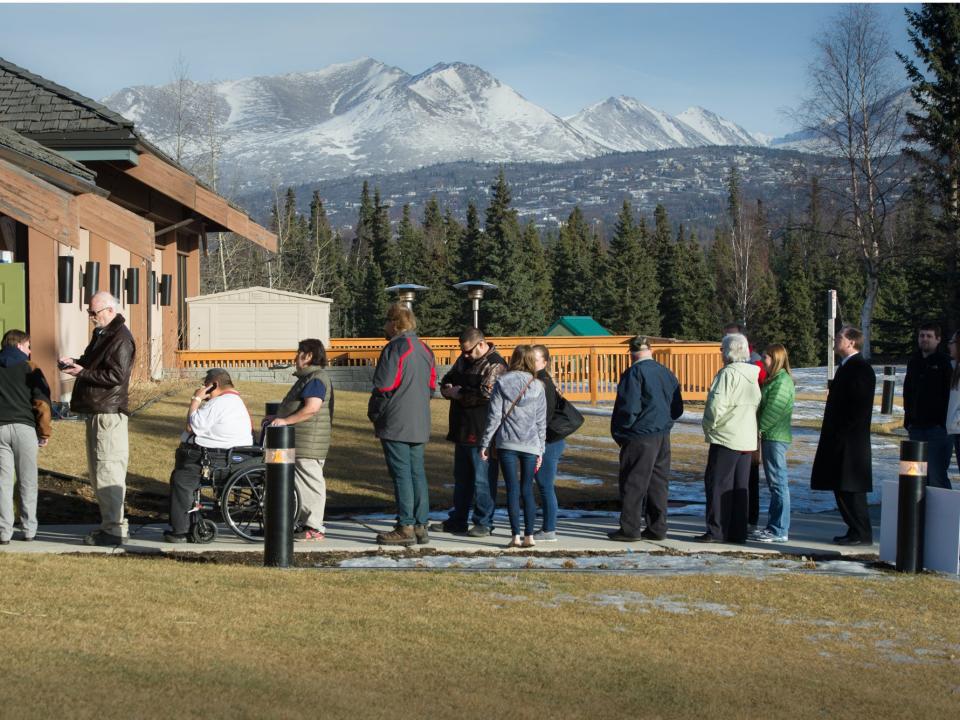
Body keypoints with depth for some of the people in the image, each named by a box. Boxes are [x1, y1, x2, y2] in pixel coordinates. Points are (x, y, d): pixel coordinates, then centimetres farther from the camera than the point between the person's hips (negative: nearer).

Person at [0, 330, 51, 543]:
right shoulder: (30, 368, 3)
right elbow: (42, 402, -4)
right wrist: (45, 432, 4)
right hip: (24, 429, -2)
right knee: (27, 482, 8)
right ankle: (29, 530, 12)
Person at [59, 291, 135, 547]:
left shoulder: (120, 338, -16)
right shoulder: (102, 334, 16)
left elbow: (116, 375, -23)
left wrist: (83, 372, -20)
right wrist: (75, 363, 7)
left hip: (108, 413, -11)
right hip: (96, 411, 11)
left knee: (108, 472, -9)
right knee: (97, 471, 16)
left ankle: (114, 530, -6)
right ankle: (111, 523, 24)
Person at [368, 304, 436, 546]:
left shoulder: (395, 348, -13)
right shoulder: (424, 349, 13)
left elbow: (384, 388, -15)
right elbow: (431, 385, 19)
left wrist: (373, 414, -1)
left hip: (395, 424, -8)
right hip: (419, 425, 8)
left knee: (401, 474, -5)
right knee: (417, 473, 11)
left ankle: (405, 528, -3)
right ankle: (420, 526, 13)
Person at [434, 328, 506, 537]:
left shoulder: (495, 365, -14)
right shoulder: (464, 360, 14)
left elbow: (486, 394, -24)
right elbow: (446, 381, 20)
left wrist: (460, 394, -13)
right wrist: (448, 389, -4)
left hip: (482, 433, -9)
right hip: (463, 431, 9)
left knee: (483, 479, -3)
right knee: (461, 477, 16)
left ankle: (484, 523, 5)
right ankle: (457, 520, 25)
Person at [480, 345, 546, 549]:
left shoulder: (502, 382, -2)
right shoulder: (537, 387, 4)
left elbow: (494, 415, -3)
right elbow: (541, 421, 6)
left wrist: (485, 443, 3)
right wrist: (540, 450, 12)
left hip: (507, 443, -1)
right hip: (531, 445, 2)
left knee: (512, 490, 1)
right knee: (527, 490, 8)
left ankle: (516, 536, -3)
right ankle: (529, 536, 4)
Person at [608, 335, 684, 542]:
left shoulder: (634, 373, -12)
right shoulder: (667, 374, 10)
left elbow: (629, 407, -17)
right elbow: (677, 409, 13)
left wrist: (619, 432, -5)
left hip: (640, 436, -7)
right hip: (663, 436, 7)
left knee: (633, 484, 0)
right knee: (658, 483, 12)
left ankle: (629, 529, 2)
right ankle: (657, 528, 15)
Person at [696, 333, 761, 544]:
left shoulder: (728, 373, -13)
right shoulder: (752, 376, 13)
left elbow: (717, 405, -19)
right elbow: (757, 405, 13)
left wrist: (709, 425, -3)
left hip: (726, 438, -8)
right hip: (747, 439, 8)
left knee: (717, 484, -2)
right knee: (739, 487, 10)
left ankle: (716, 530, -3)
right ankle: (738, 532, 12)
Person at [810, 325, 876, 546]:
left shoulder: (861, 369, -14)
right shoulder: (846, 366, 16)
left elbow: (860, 407, -19)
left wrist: (842, 433, -19)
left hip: (851, 441, -10)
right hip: (839, 441, 10)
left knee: (850, 488, -6)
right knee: (841, 487, 11)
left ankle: (861, 534, -1)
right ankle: (855, 530, 17)